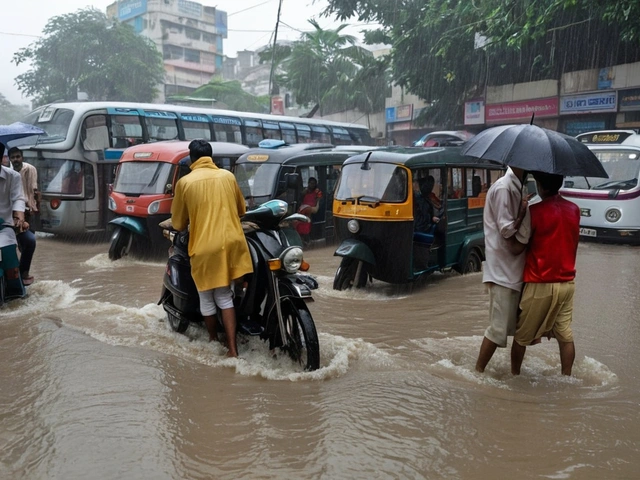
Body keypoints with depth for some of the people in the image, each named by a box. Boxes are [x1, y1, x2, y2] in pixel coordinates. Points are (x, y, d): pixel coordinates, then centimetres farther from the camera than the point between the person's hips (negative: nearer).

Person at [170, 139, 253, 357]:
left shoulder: (185, 182, -2)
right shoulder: (228, 176, 7)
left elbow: (178, 223, 7)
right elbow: (241, 210, 22)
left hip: (205, 246, -3)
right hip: (231, 242, 3)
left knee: (207, 298, 15)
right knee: (225, 297, 12)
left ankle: (214, 341, 31)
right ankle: (232, 348, 7)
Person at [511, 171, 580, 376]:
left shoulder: (535, 211, -15)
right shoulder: (574, 209, 3)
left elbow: (517, 247, -11)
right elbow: (570, 242, 13)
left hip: (540, 284, -5)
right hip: (567, 282, 5)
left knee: (522, 334, 10)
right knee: (565, 334, 13)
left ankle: (514, 374, 22)